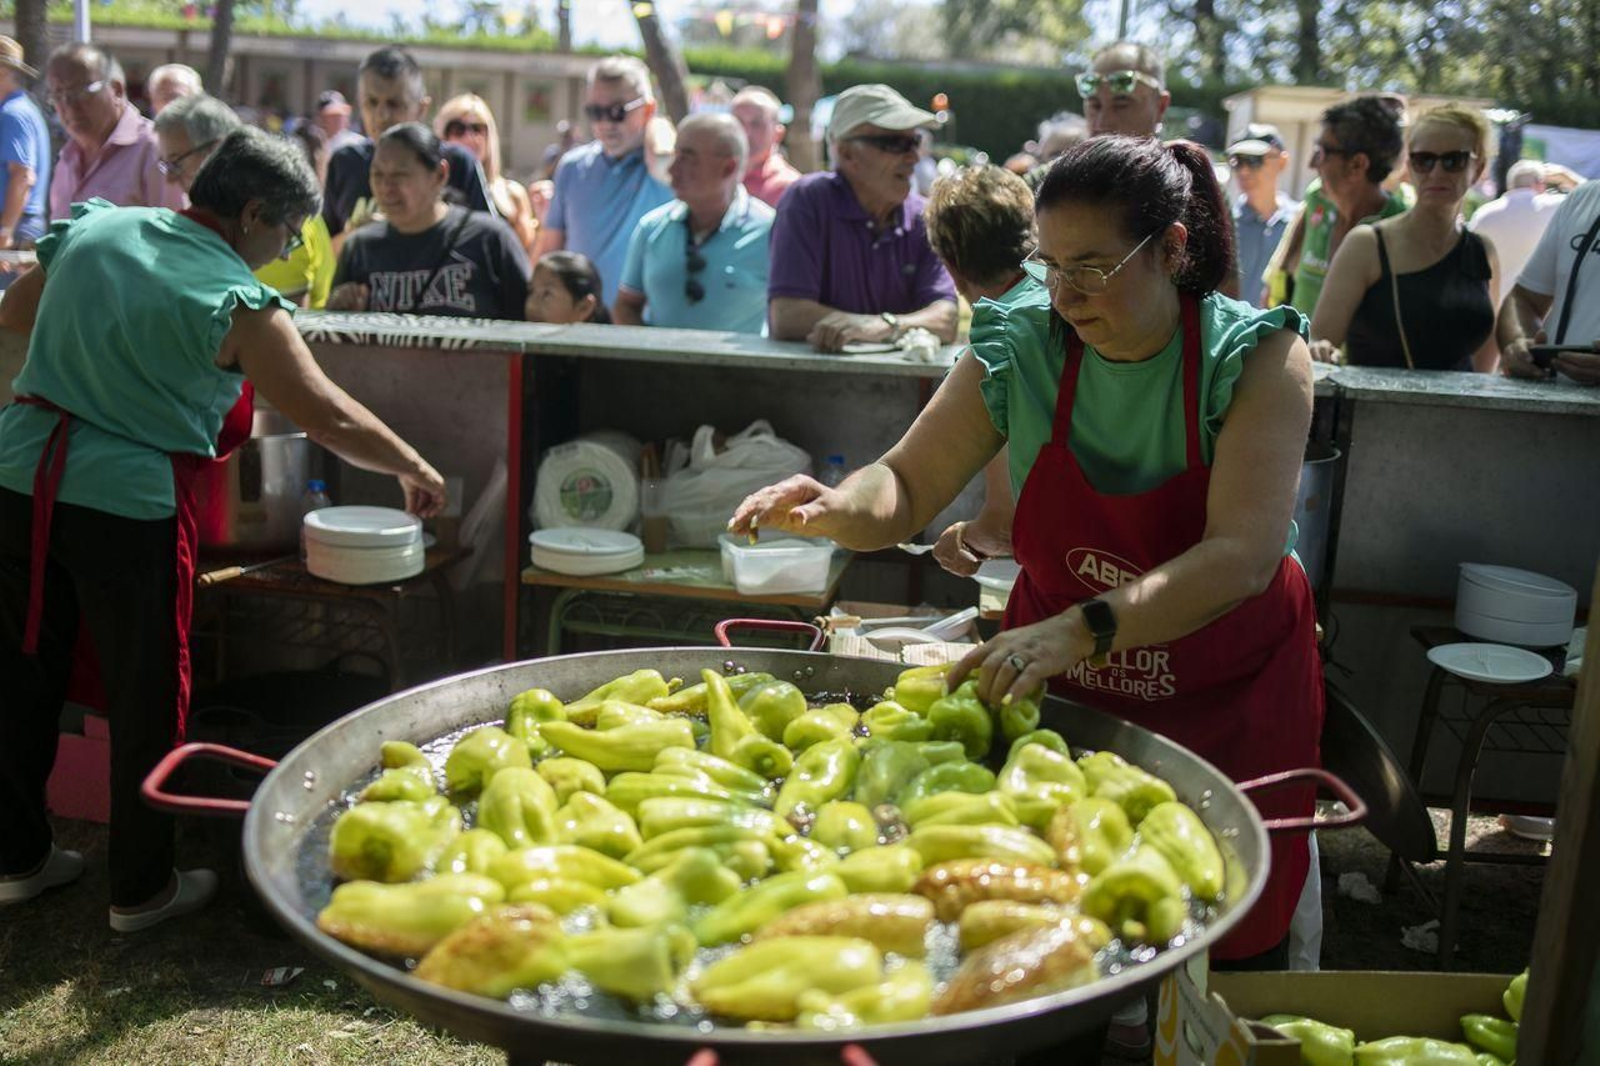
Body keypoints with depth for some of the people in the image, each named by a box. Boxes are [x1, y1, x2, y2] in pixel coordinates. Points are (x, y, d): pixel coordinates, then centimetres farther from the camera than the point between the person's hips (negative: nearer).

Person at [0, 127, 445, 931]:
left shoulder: (92, 227, 7)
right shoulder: (233, 299, -12)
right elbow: (326, 417, -12)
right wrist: (413, 470, 1)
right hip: (125, 503, -7)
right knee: (148, 699, 8)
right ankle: (142, 889, 20)